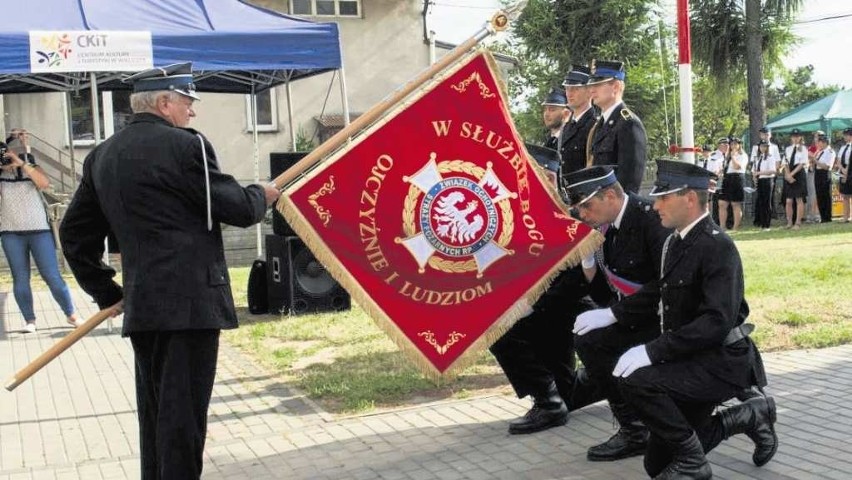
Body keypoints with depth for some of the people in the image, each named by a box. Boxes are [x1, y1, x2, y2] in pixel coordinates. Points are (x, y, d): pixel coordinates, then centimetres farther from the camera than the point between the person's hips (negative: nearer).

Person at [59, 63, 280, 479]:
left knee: (155, 413, 17)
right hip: (190, 301, -7)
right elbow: (236, 208, -7)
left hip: (140, 305, 8)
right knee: (183, 412, -4)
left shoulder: (101, 156, 13)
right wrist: (262, 195, 14)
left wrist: (106, 292, 21)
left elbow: (74, 232, 16)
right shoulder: (184, 146, -10)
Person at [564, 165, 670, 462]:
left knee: (592, 341, -22)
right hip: (628, 315, 8)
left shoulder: (650, 218, -18)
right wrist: (587, 259, -6)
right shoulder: (605, 226, 5)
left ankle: (635, 432, -8)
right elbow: (603, 295, 8)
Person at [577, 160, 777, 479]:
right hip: (690, 359, 9)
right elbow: (658, 293, 18)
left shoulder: (717, 247, -21)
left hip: (721, 362, -9)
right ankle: (749, 416, 26)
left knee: (636, 379, -31)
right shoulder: (675, 242, 6)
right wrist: (612, 314, 4)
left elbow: (717, 321, -30)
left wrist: (652, 351, -34)